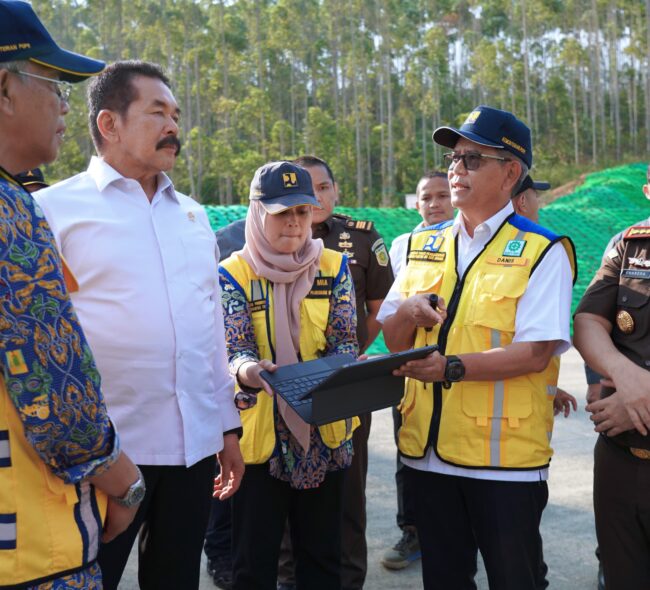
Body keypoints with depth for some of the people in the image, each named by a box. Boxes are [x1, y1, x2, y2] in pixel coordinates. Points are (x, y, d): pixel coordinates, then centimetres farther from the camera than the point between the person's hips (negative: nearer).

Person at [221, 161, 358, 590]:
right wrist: (247, 370, -38)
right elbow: (234, 350, -14)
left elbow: (344, 340, -3)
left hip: (325, 430, 2)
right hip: (259, 434, -2)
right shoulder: (234, 274, -6)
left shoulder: (334, 267, 1)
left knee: (322, 555, 15)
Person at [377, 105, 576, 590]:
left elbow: (535, 353, -16)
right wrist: (407, 312, -12)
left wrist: (453, 367, -27)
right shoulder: (422, 246, 10)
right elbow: (393, 342, 9)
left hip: (505, 455, -5)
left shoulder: (542, 252, -7)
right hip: (426, 448, 5)